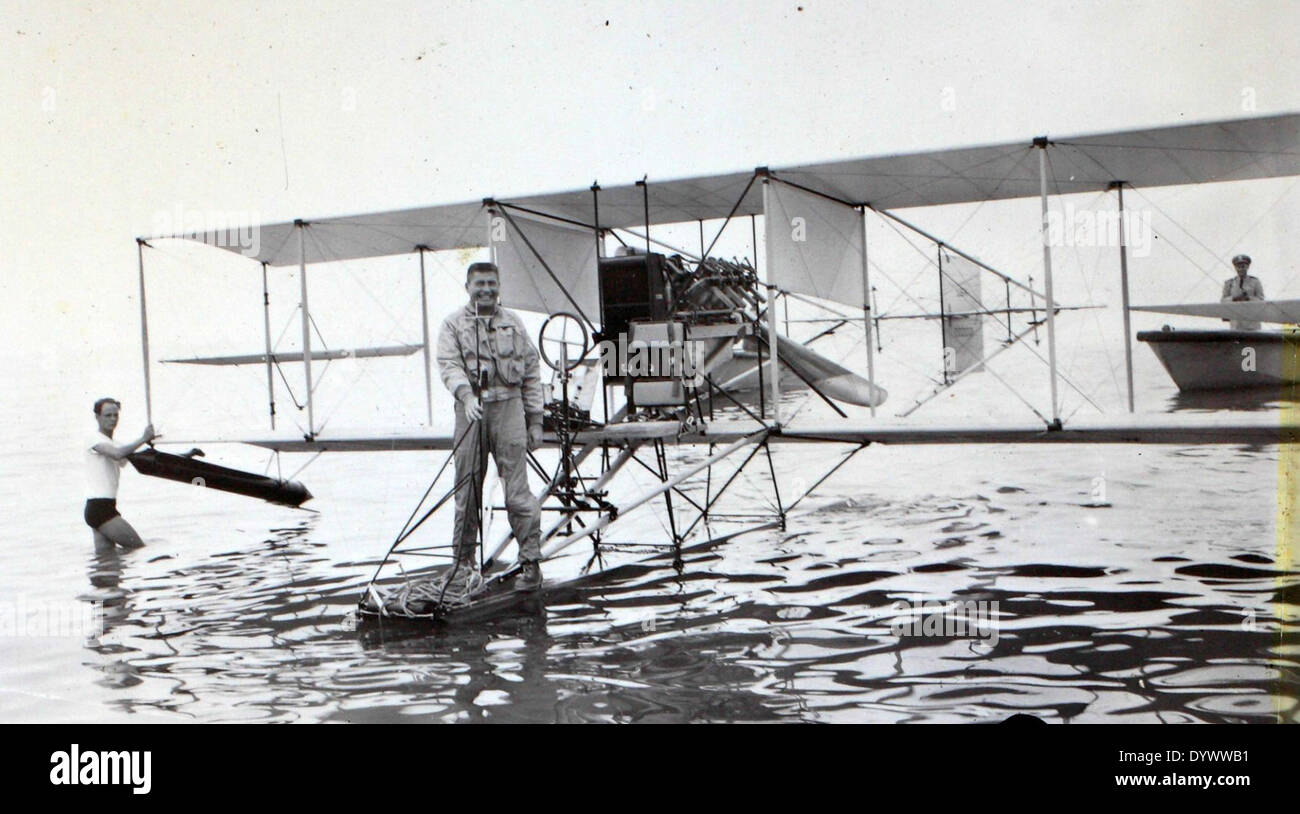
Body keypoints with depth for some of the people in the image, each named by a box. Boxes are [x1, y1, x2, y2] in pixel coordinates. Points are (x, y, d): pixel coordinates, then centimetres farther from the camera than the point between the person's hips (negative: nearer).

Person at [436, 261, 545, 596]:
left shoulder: (513, 323, 13)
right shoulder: (453, 324, 6)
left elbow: (531, 371, 14)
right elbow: (449, 365, -8)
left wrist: (535, 420, 9)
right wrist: (467, 395, -27)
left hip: (509, 408, 0)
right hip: (471, 409, 0)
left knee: (517, 489, -7)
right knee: (467, 490, 5)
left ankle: (531, 560, -2)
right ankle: (463, 561, 15)